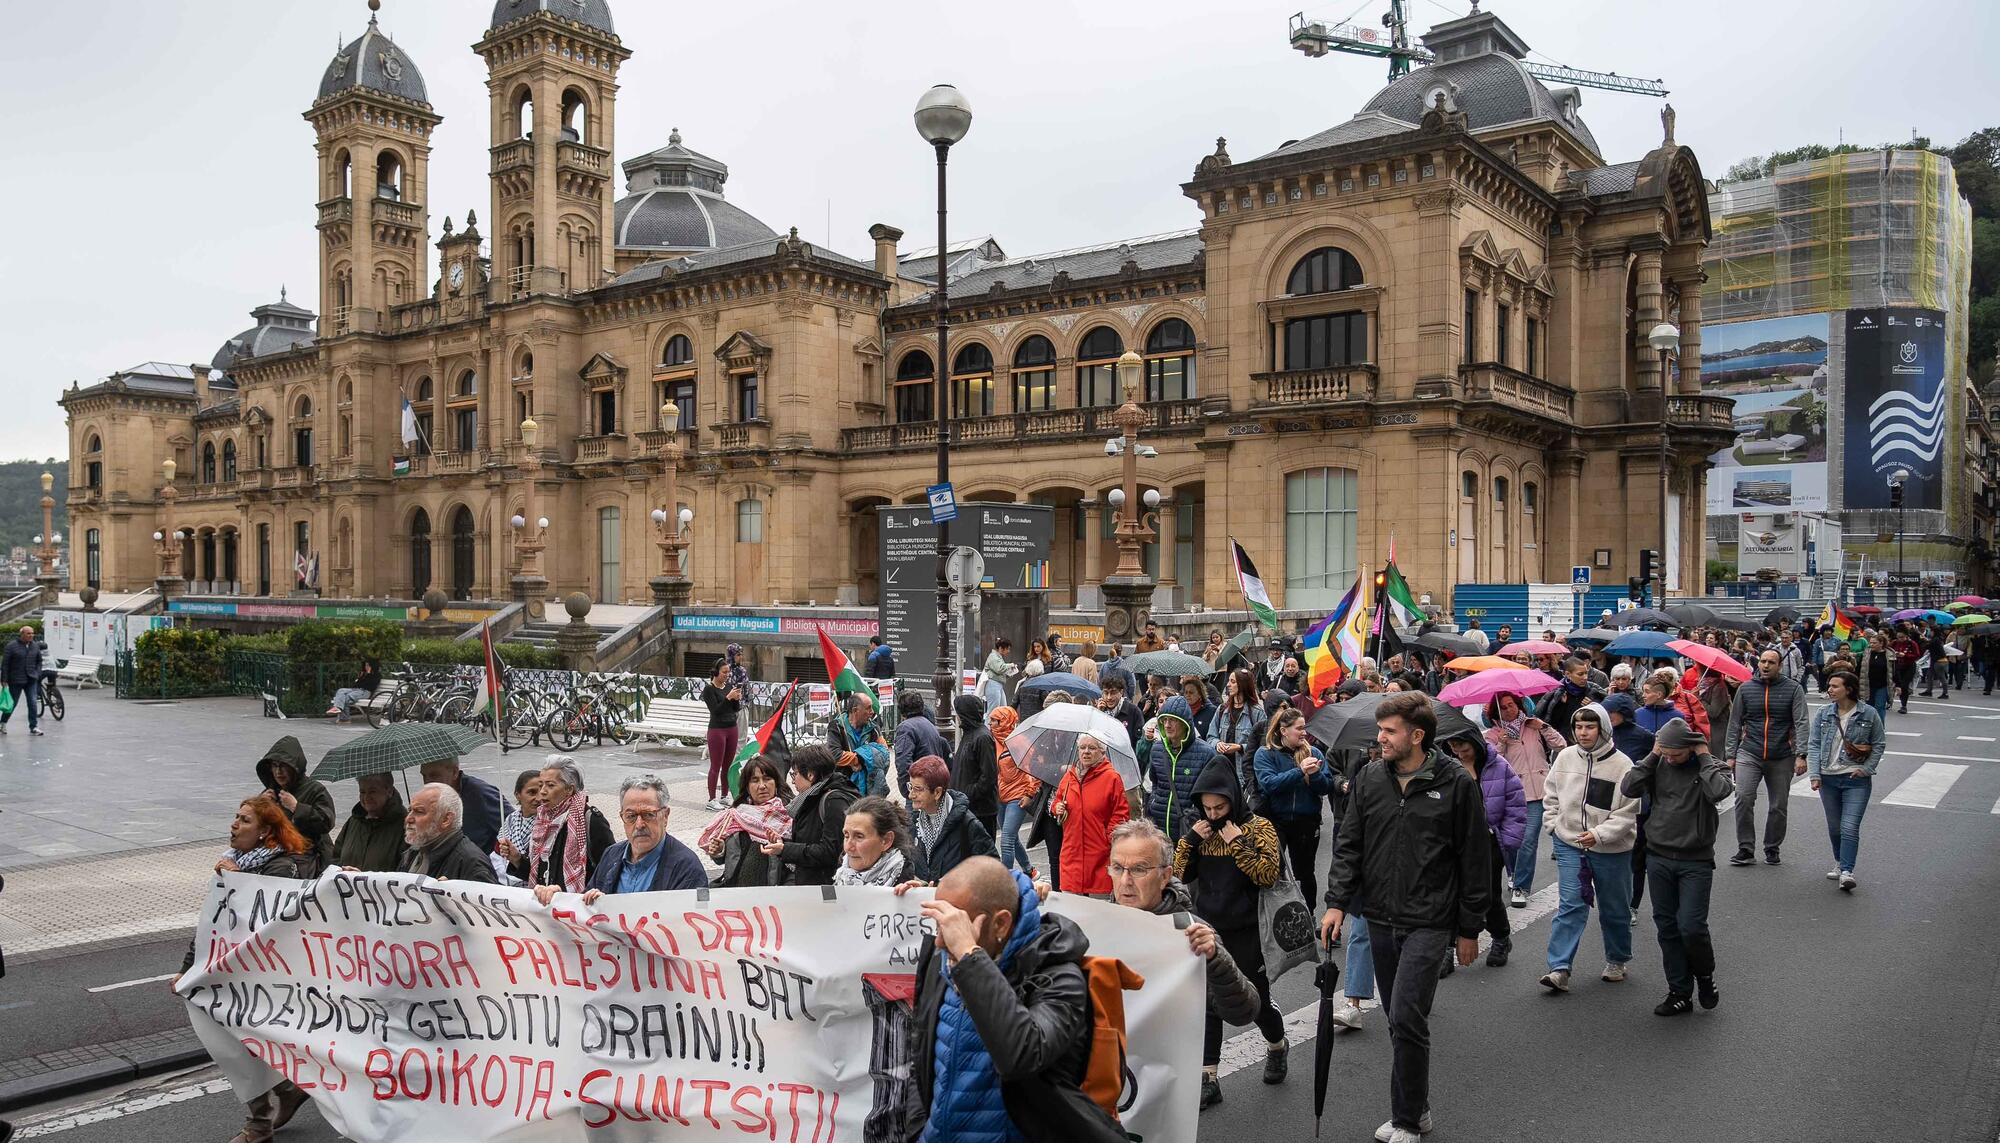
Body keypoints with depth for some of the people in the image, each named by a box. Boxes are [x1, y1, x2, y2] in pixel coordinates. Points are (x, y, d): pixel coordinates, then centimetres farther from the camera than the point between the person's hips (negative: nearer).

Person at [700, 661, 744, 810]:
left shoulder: (729, 686, 9)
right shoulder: (709, 689, -8)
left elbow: (736, 709, 10)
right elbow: (715, 710, -16)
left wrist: (737, 699, -9)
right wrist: (728, 697, -24)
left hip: (732, 729, 6)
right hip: (717, 729, -6)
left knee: (728, 766, 10)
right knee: (716, 766, -3)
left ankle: (724, 797, 18)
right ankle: (712, 800, 3)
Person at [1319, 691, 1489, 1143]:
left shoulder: (1456, 783, -8)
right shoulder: (1369, 779, 4)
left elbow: (1474, 860, -2)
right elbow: (1349, 845, 8)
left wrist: (1469, 929, 0)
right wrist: (1337, 902, -3)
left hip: (1429, 922, -5)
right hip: (1380, 919, 5)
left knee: (1406, 1019, -10)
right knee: (1399, 1019, 13)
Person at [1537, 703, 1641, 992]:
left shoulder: (1621, 764, -12)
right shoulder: (1565, 757, -1)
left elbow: (1627, 813, -13)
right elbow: (1551, 797, 13)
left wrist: (1599, 834, -23)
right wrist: (1555, 826, 4)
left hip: (1611, 849, -1)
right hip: (1569, 844, 2)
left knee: (1615, 909, 14)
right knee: (1571, 905, -7)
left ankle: (1616, 961, 36)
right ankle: (1559, 969, -10)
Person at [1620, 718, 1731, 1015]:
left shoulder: (1712, 766, -5)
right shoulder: (1658, 764, 2)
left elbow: (1718, 791, -26)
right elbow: (1628, 788, -10)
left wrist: (1704, 756, -15)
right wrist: (1652, 755, -8)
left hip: (1696, 861, -3)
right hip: (1659, 858, 3)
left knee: (1691, 927, -9)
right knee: (1667, 928, 8)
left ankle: (1705, 976, 21)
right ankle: (1679, 993, 18)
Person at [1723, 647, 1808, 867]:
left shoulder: (1793, 689, 0)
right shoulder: (1745, 689, 5)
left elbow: (1801, 723, -5)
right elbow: (1734, 724, 9)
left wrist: (1800, 755, -15)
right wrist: (1730, 754, 5)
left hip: (1781, 757, 0)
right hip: (1749, 754, 0)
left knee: (1779, 805, 8)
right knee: (1743, 798, -15)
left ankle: (1772, 849, 25)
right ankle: (1746, 849, -6)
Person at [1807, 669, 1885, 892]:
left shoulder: (1869, 714, -4)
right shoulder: (1822, 714, 2)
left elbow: (1879, 744, 5)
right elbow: (1813, 744, 2)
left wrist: (1867, 768, -6)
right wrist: (1814, 774, -7)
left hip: (1856, 780, -3)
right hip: (1828, 779, 3)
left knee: (1850, 827, -12)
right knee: (1834, 827, 14)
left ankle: (1846, 872, -13)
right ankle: (1840, 863, 32)